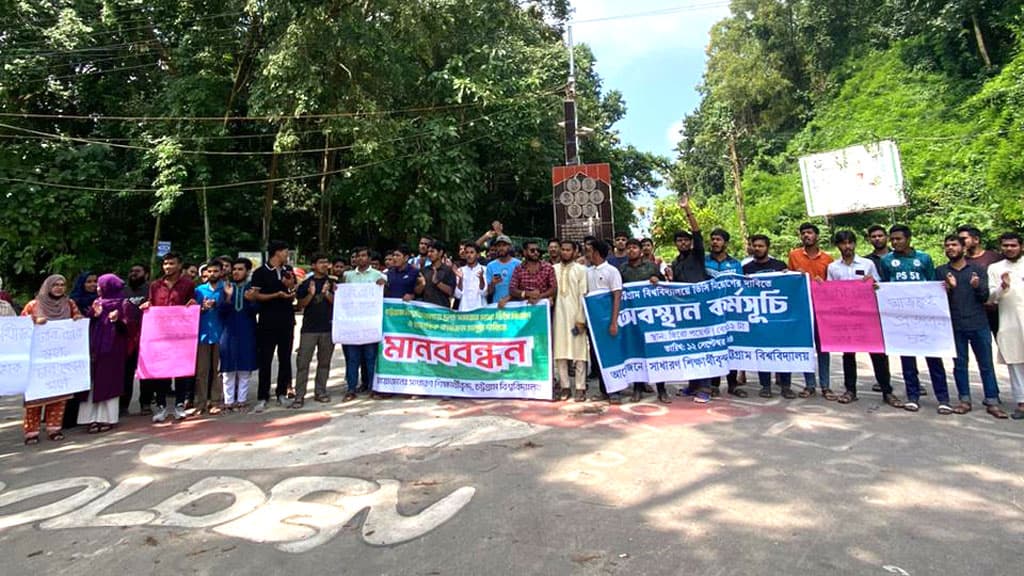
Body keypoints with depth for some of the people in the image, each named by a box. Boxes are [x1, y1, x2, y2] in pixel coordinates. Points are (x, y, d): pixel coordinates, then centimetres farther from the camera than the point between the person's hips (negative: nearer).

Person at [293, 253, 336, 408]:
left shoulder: (332, 283, 8)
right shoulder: (305, 284, 5)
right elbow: (300, 305, 1)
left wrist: (326, 293, -16)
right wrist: (311, 294, -15)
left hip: (328, 327, 1)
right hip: (309, 328, -1)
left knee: (324, 362, 8)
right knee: (303, 362, -4)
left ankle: (320, 392, 18)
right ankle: (299, 396, 0)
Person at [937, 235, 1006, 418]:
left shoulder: (977, 270, 7)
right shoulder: (940, 271, 6)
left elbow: (985, 297, 2)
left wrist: (977, 286, -18)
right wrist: (949, 288, -16)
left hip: (979, 324, 0)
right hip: (954, 325, 0)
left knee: (986, 364, 4)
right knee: (959, 364, 6)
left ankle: (992, 402, 11)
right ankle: (964, 400, 13)